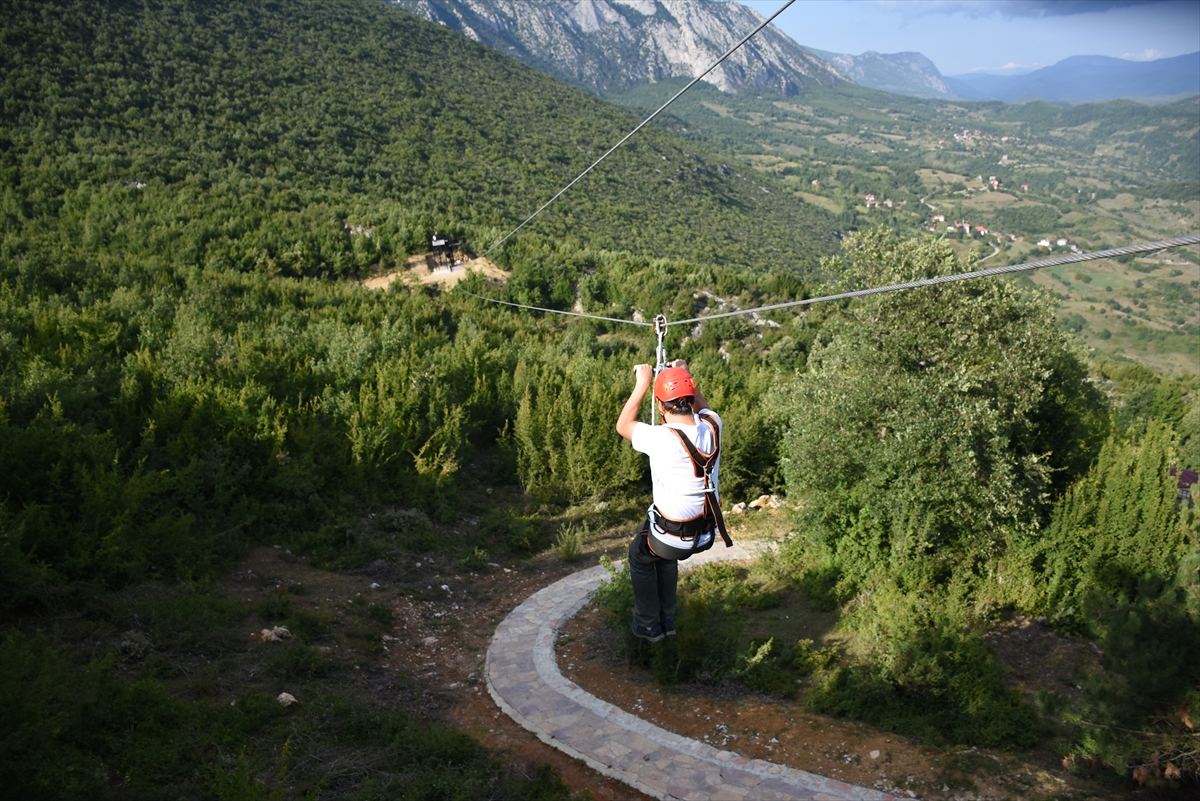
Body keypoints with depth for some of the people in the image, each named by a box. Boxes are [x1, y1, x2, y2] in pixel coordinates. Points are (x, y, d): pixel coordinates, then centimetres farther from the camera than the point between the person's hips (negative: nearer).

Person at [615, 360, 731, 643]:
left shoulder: (662, 439, -30)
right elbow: (703, 407, 14)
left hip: (673, 535, -5)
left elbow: (623, 425, -9)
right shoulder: (712, 425, -14)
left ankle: (649, 625, 36)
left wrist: (642, 384, -6)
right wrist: (685, 376, 13)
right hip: (708, 532, 6)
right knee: (666, 557, 35)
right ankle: (667, 620, 45)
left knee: (640, 558, 27)